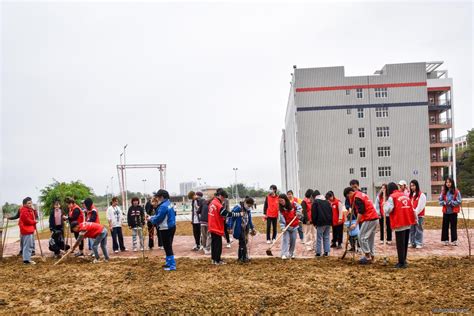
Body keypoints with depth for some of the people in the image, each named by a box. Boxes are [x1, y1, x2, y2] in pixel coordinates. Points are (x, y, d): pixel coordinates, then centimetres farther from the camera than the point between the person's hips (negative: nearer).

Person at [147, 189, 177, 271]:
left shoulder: (163, 206, -22)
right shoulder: (168, 203, 10)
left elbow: (158, 218, -20)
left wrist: (151, 219, -2)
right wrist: (155, 206, 5)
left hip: (166, 229, -10)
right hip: (171, 227, 10)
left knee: (167, 247, -3)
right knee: (168, 246, 19)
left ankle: (172, 265, 2)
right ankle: (169, 262, 29)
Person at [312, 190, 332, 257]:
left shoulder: (315, 202, -3)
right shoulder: (327, 202, 16)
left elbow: (314, 214, -6)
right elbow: (331, 212, 16)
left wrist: (314, 223, 3)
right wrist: (330, 222, 17)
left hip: (320, 223, -5)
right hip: (328, 222, 6)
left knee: (319, 238, 0)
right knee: (326, 237, 11)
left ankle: (318, 252, 1)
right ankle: (326, 252, 8)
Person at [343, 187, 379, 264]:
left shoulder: (357, 197, -11)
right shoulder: (361, 194, 20)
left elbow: (360, 212, -17)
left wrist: (356, 223, -15)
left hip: (369, 220, -10)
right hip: (375, 218, 10)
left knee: (362, 237, -4)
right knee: (370, 239, 13)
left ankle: (367, 256, -1)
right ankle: (372, 257, 17)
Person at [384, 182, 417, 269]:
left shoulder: (392, 197, -9)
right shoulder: (405, 195, 14)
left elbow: (387, 210, -13)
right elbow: (411, 208, 17)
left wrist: (385, 204, 4)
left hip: (399, 223, -7)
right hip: (408, 222, 7)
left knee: (400, 244, -1)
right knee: (405, 243, 17)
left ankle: (401, 263, 2)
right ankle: (403, 260, 26)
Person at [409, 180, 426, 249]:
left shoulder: (421, 195, -7)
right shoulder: (410, 195, 13)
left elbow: (420, 206, -13)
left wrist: (415, 213, -15)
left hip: (419, 216, -6)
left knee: (418, 230, -2)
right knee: (411, 230, 8)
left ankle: (419, 243, 5)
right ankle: (412, 243, 16)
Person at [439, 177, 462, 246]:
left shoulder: (456, 192, -5)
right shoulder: (443, 192, 6)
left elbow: (459, 201, -7)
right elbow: (440, 201, 7)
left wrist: (451, 202, -16)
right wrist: (444, 202, -12)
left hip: (453, 212, -3)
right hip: (446, 211, 3)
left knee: (453, 226, 3)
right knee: (445, 226, 4)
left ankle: (454, 240, 11)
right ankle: (446, 240, 12)